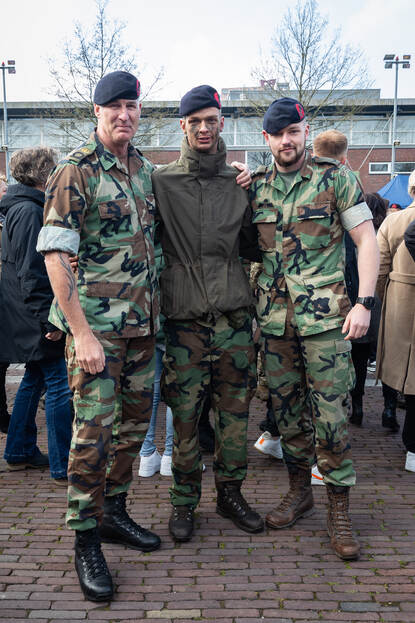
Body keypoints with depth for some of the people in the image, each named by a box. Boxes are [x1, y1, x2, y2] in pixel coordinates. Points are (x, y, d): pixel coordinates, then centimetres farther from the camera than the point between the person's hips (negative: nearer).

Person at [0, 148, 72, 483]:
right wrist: (48, 319, -23)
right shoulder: (29, 211, -16)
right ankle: (63, 467, -2)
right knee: (60, 386, -7)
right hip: (38, 318, -11)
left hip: (30, 319, 11)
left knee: (35, 379, 19)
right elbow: (31, 271, -22)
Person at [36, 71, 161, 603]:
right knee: (94, 433, -3)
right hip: (95, 325, -7)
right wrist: (82, 334, -19)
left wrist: (154, 310, 15)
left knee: (134, 424, 14)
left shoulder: (143, 169, 11)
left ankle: (114, 514, 31)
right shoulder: (75, 171, -10)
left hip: (142, 324, 7)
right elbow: (54, 254, -15)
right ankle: (85, 540, 11)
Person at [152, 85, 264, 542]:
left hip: (235, 319, 3)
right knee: (185, 416, 3)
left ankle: (230, 493, 27)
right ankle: (184, 501, 21)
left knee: (234, 412, 10)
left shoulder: (239, 183, 10)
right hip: (184, 320, -2)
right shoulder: (160, 182, 1)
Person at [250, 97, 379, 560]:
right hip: (273, 315, 4)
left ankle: (339, 509, 10)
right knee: (286, 409, 12)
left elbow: (366, 240, -3)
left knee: (329, 413, -3)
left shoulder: (335, 178, 0)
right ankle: (298, 490, 29)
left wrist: (364, 302, -11)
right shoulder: (255, 187, 9)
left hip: (324, 314, -4)